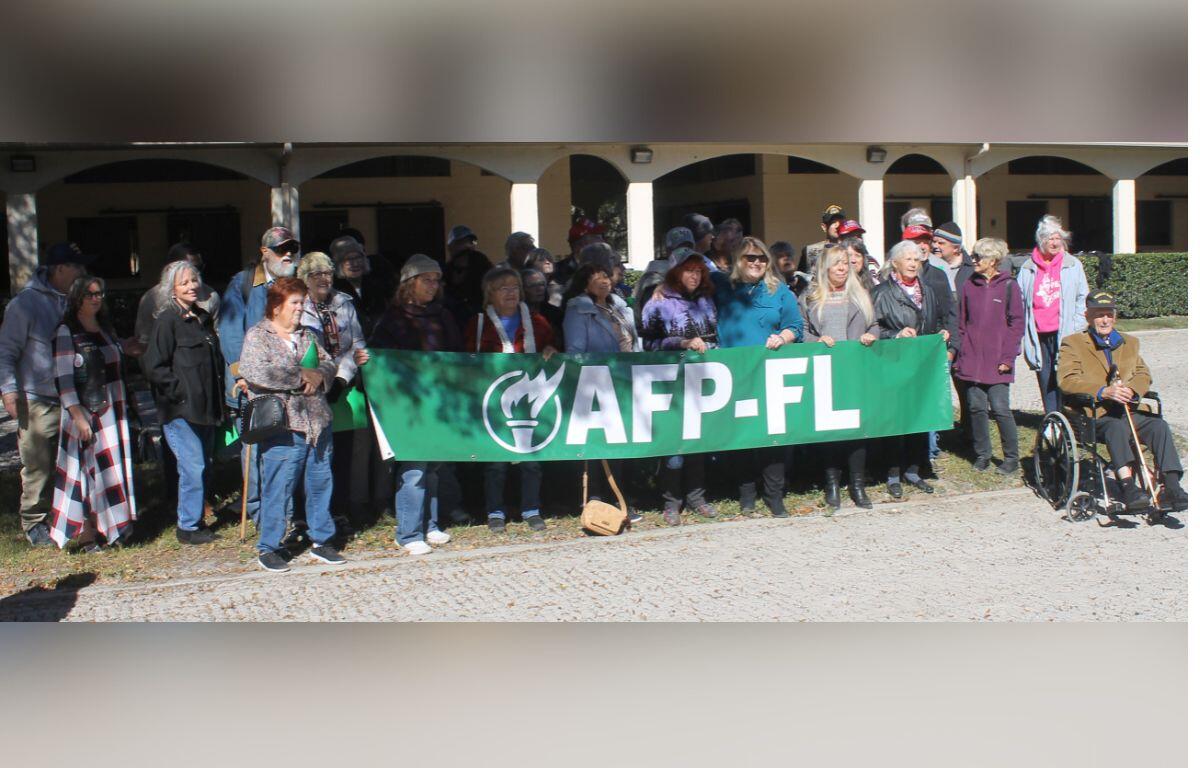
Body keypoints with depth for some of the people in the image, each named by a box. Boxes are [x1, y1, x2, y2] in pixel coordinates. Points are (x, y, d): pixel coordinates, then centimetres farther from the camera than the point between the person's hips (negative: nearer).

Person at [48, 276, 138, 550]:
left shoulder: (106, 328, 14)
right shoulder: (66, 332, -6)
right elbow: (63, 379, -12)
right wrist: (78, 417, -18)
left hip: (112, 411, 6)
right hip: (84, 412, -6)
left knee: (114, 469, 7)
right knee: (87, 470, -5)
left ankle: (114, 527, 13)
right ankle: (87, 534, -1)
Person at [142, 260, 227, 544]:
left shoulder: (204, 318, 15)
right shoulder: (167, 321, -9)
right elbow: (154, 367, -15)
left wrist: (219, 400, 14)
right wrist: (181, 391, -15)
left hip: (205, 408, 8)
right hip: (181, 410, -8)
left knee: (203, 465, 13)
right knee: (193, 467, -8)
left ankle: (194, 520, 24)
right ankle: (188, 527, 3)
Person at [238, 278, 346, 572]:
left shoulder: (306, 335, 19)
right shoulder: (257, 336, -3)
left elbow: (329, 364, 17)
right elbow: (255, 372, -19)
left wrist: (318, 375, -8)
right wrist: (302, 376, -16)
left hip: (317, 424, 6)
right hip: (282, 428, -6)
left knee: (320, 484, 12)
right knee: (277, 489, -3)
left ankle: (322, 541, 25)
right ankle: (269, 548, 10)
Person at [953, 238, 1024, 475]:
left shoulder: (1008, 286, -1)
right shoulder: (969, 285, 10)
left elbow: (1017, 324, -1)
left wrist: (1008, 357, -7)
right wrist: (960, 355, 6)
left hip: (996, 363, -3)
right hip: (971, 361, 3)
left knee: (1000, 409, -6)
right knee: (976, 408, 4)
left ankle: (1011, 457, 8)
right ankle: (982, 454, 18)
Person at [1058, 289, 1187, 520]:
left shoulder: (1130, 343, 28)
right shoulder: (1072, 343, 9)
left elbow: (1143, 374, 17)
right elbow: (1066, 380, -7)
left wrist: (1130, 389, -8)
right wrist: (1103, 391, -20)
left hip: (1127, 410, 5)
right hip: (1093, 413, -5)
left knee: (1159, 425, -25)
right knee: (1117, 427, -37)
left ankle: (1172, 487, -31)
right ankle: (1128, 488, -48)